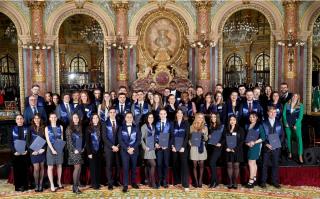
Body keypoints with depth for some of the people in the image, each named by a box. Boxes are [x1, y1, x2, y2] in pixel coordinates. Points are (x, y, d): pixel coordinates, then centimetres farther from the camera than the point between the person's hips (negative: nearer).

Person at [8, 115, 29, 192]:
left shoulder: (26, 129, 5)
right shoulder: (12, 129, 4)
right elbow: (10, 141, 0)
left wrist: (26, 150, -12)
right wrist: (14, 151, -11)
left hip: (24, 152, 0)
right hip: (15, 153, 0)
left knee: (24, 169, 4)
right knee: (17, 169, 4)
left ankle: (24, 185, 12)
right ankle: (18, 186, 12)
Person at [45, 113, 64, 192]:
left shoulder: (60, 127, 7)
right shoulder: (47, 128, 1)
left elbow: (62, 138, 9)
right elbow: (47, 140, -5)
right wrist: (52, 149, -13)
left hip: (59, 148, 2)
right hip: (50, 149, -2)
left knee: (59, 165, 9)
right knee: (50, 167, -2)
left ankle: (59, 182, 22)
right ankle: (52, 185, 2)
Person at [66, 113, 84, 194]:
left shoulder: (80, 128, 14)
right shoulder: (69, 128, -4)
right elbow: (69, 140, -9)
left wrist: (82, 148, 8)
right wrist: (74, 149, -14)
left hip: (80, 150, 6)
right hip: (73, 150, -6)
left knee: (79, 168, 6)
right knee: (77, 167, -12)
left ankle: (77, 184, 17)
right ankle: (75, 187, -7)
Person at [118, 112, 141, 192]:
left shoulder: (136, 127, 6)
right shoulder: (121, 128, 4)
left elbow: (139, 139, 1)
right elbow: (120, 140, -2)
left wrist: (133, 148, -11)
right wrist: (127, 149, -12)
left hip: (134, 150, 1)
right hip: (124, 151, -1)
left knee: (134, 167, 8)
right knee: (125, 168, -4)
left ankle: (133, 182, 21)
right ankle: (125, 185, 1)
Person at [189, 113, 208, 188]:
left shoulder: (205, 127, 8)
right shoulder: (192, 127, 4)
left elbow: (206, 139, 6)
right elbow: (189, 137, 8)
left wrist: (204, 133, -11)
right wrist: (190, 143, -10)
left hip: (202, 147, 2)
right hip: (194, 147, -1)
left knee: (201, 165, 3)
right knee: (195, 165, 0)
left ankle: (200, 181, 10)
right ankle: (196, 181, 8)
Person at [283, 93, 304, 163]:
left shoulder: (301, 106, 0)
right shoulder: (287, 104, 4)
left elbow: (300, 116, -4)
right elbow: (284, 114, 3)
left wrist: (296, 125, -12)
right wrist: (285, 123, -8)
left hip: (296, 124, -2)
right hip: (287, 124, 2)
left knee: (299, 138, -11)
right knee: (288, 138, 8)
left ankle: (300, 155, -11)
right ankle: (290, 152, 23)